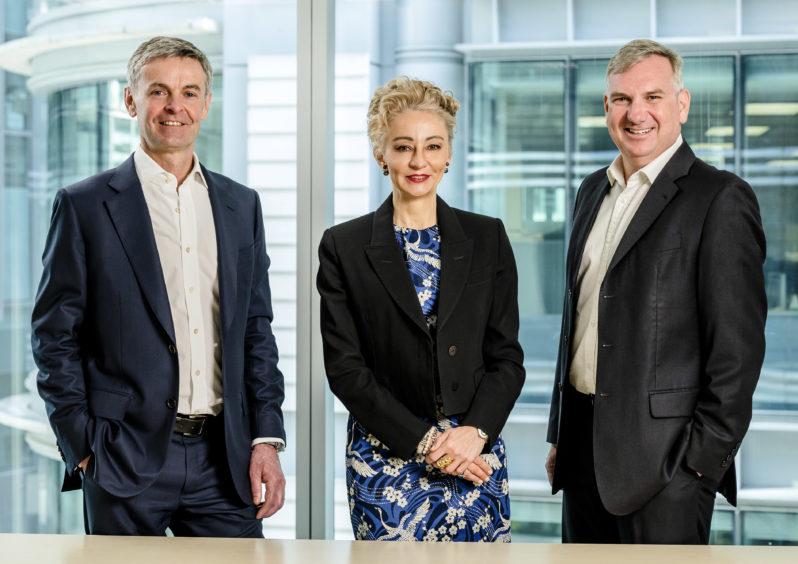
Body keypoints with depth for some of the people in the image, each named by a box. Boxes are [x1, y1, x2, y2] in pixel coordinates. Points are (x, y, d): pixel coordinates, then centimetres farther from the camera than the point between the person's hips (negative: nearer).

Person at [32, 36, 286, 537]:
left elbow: (257, 330, 13)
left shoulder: (241, 205, 12)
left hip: (225, 457, 3)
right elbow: (55, 339, -1)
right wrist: (84, 450, -8)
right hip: (126, 458, -3)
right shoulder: (84, 206, 0)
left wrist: (267, 438, 5)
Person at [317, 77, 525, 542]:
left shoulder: (488, 238, 7)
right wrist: (423, 439, -10)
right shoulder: (344, 247, 2)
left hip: (475, 452, 2)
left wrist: (474, 431, -10)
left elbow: (507, 355, 6)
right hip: (386, 459, -1)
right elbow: (344, 366, -3)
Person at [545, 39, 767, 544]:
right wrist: (560, 435, 16)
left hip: (664, 459, -7)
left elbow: (738, 345, -12)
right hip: (583, 444, 7)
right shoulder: (594, 191, 13)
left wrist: (704, 458, -15)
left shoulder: (720, 199, -9)